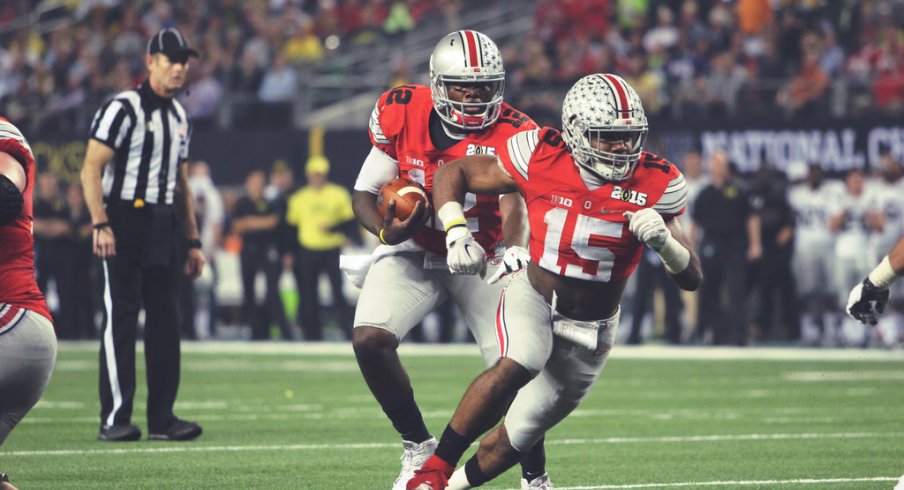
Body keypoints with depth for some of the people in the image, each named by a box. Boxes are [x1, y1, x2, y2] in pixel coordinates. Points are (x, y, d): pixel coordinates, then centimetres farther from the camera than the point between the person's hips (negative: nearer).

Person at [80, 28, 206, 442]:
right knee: (120, 319, -7)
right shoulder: (123, 109, -9)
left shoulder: (179, 117, 16)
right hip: (125, 222, -8)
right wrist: (100, 225, -23)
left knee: (166, 322, 6)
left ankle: (162, 417, 11)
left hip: (163, 227, 8)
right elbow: (91, 170, -13)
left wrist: (193, 241, 19)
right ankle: (114, 419, -6)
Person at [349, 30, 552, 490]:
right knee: (369, 339, -22)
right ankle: (418, 445, 0)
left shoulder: (510, 134, -18)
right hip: (414, 252, 1)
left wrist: (513, 248, -56)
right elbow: (364, 193, -4)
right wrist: (386, 231, -26)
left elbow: (513, 202, -33)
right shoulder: (401, 116, -12)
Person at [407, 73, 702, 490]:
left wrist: (663, 240, -35)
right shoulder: (542, 158, -18)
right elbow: (451, 174, -4)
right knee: (517, 366, -35)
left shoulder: (654, 185, -15)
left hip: (591, 330, 2)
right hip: (532, 299, -2)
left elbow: (691, 279, -14)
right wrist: (456, 234, -21)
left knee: (518, 436, 8)